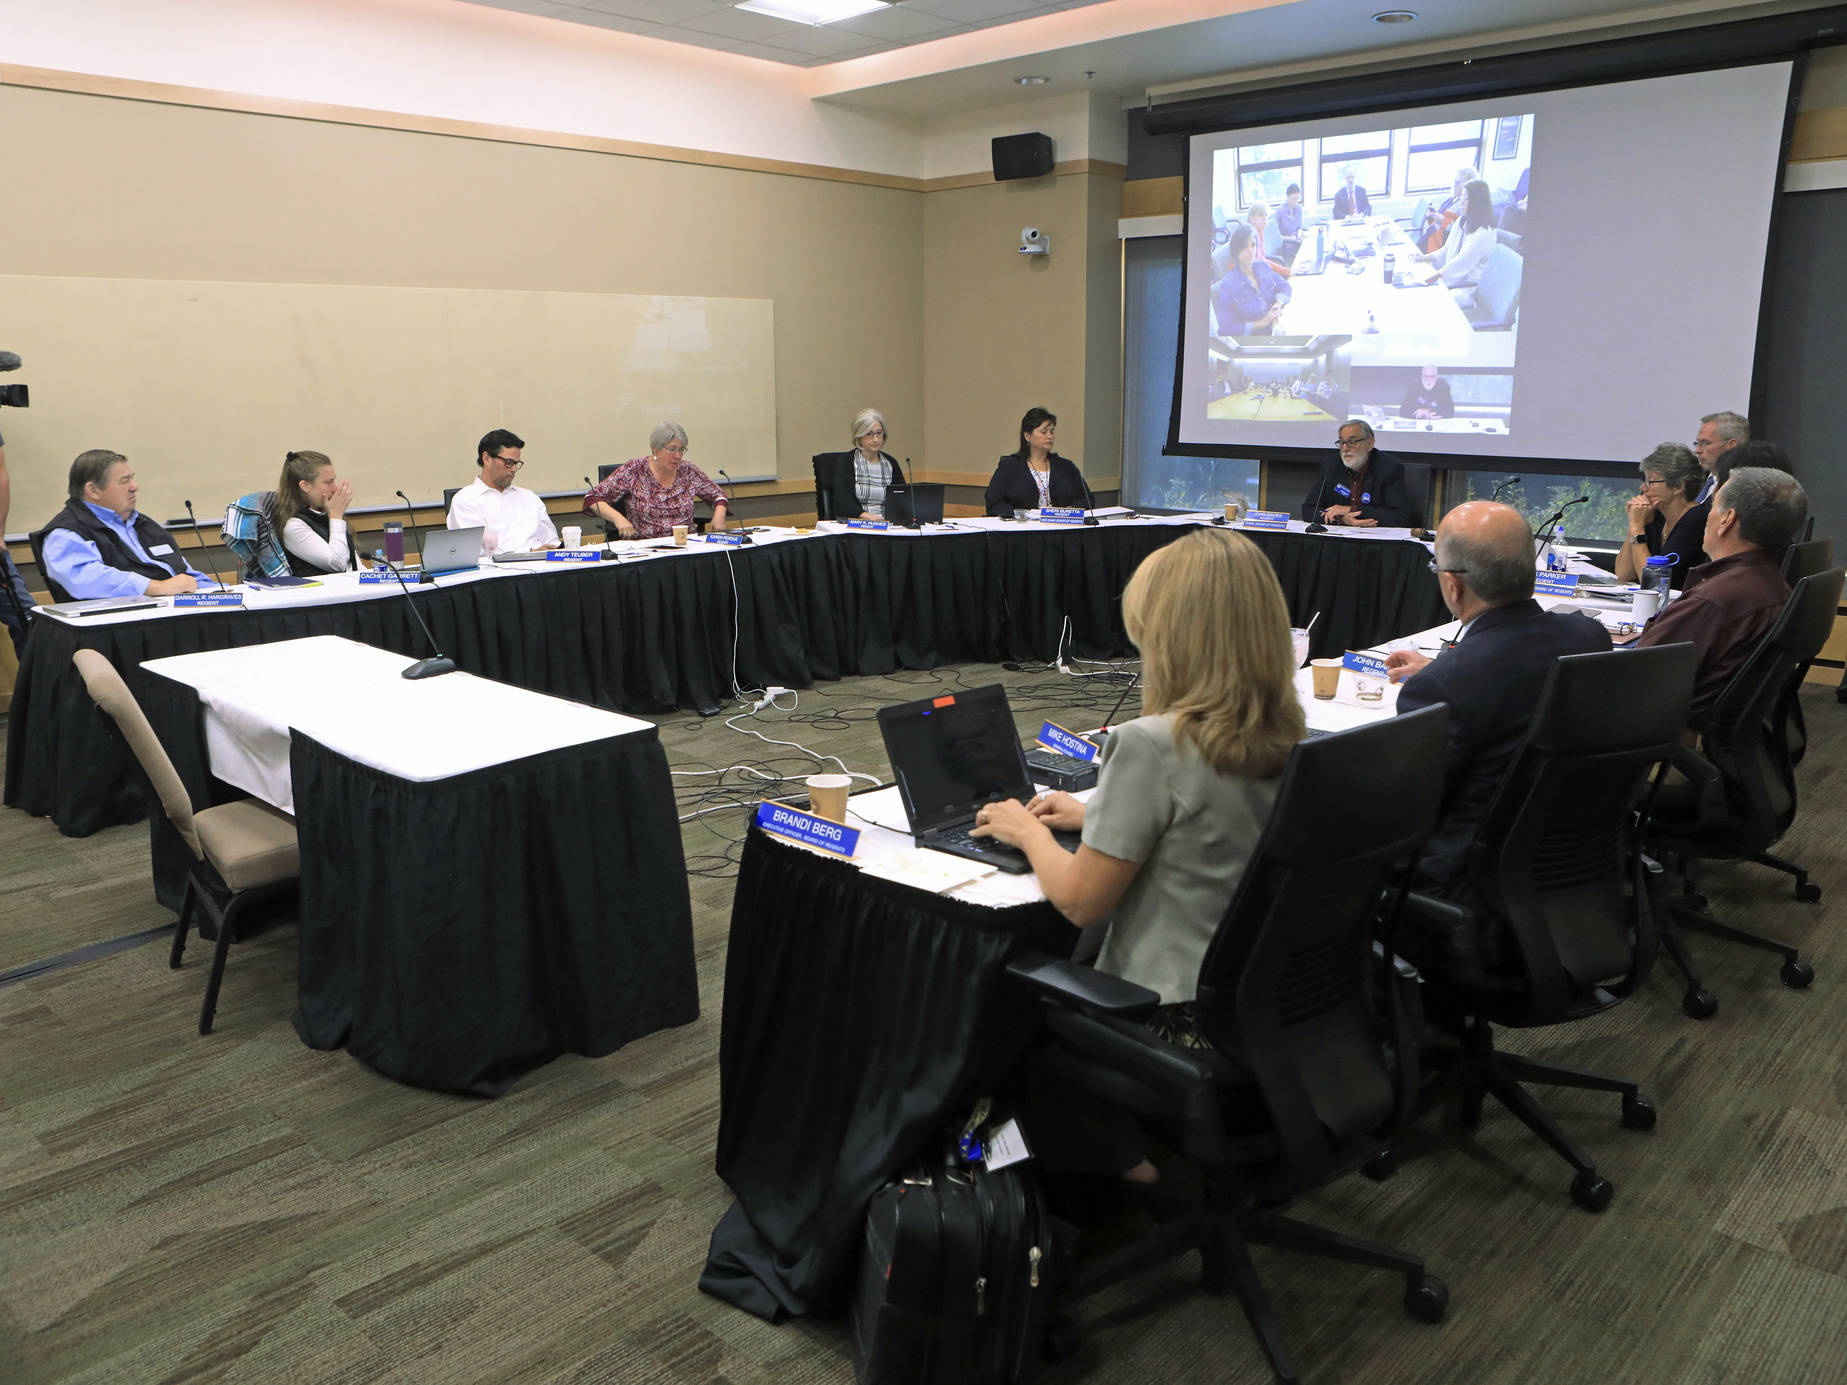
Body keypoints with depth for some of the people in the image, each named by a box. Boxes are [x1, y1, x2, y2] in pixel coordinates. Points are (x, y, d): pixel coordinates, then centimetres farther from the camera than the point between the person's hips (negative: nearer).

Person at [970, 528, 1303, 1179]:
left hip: (1177, 1020, -7)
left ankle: (1120, 1160, 16)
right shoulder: (1288, 738, -4)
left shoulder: (1152, 746, -26)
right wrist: (1097, 814, 14)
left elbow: (1080, 902, -18)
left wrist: (1029, 832, -1)